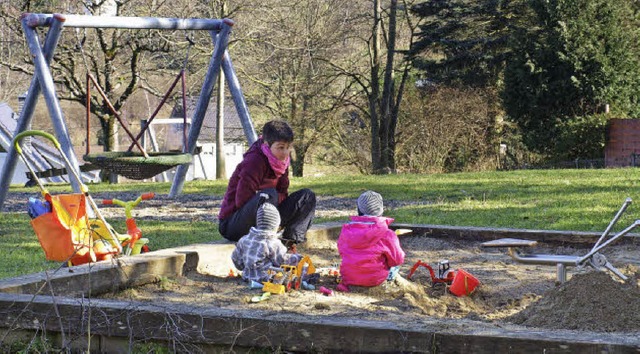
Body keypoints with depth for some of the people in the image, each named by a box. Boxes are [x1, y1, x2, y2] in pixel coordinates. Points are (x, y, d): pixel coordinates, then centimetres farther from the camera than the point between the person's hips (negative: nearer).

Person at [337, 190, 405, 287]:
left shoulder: (346, 229, -8)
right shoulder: (387, 234, -19)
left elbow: (341, 251, 9)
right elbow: (398, 259, -9)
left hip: (348, 278, 4)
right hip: (374, 280, -4)